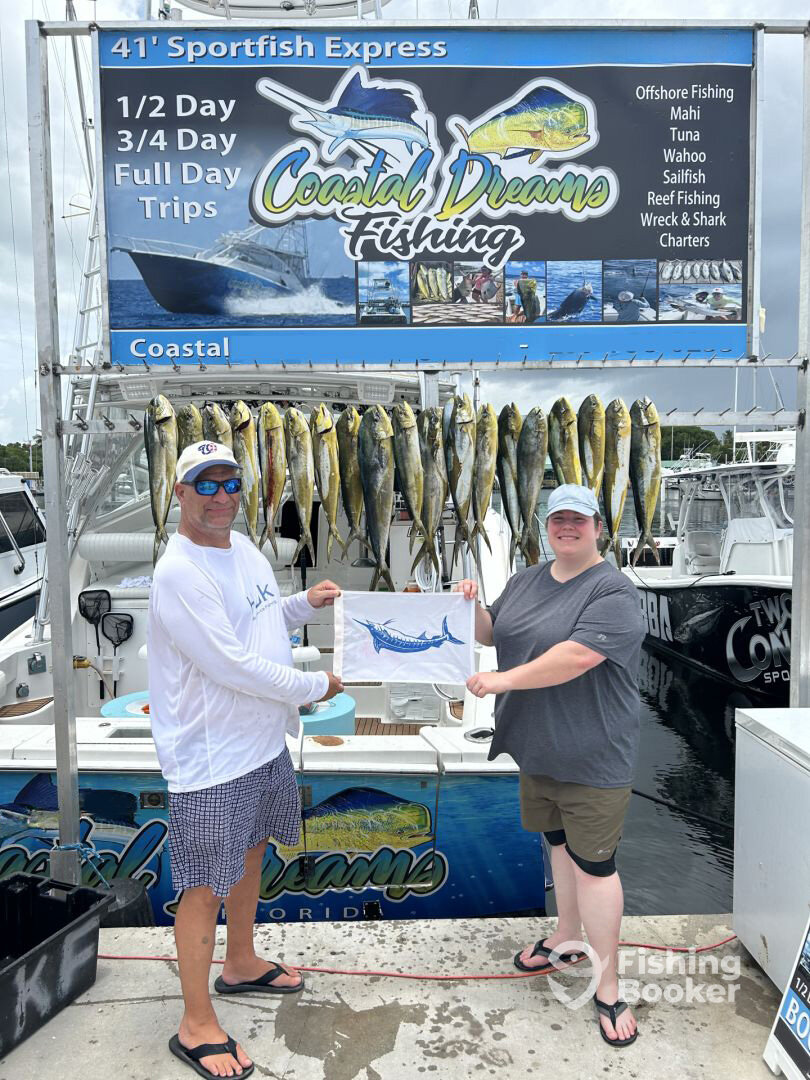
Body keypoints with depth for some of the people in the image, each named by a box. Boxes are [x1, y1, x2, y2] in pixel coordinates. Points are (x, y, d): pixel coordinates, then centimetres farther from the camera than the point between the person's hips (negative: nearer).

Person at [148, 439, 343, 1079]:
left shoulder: (242, 546, 5)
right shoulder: (180, 573, -23)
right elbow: (232, 666, -26)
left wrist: (305, 603, 4)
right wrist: (315, 686, -16)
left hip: (264, 740, 9)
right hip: (212, 759, -9)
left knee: (251, 853, 25)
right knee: (206, 887, 5)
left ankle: (241, 964, 48)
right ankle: (197, 1026, 26)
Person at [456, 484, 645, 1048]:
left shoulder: (613, 591, -17)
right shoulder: (527, 580, 7)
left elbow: (579, 655, -29)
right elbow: (491, 632, 15)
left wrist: (505, 679, -24)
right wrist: (472, 606, -7)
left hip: (592, 755, -7)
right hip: (538, 747, 7)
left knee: (593, 864, 1)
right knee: (560, 843, 22)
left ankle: (608, 986, 18)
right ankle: (567, 939, 43)